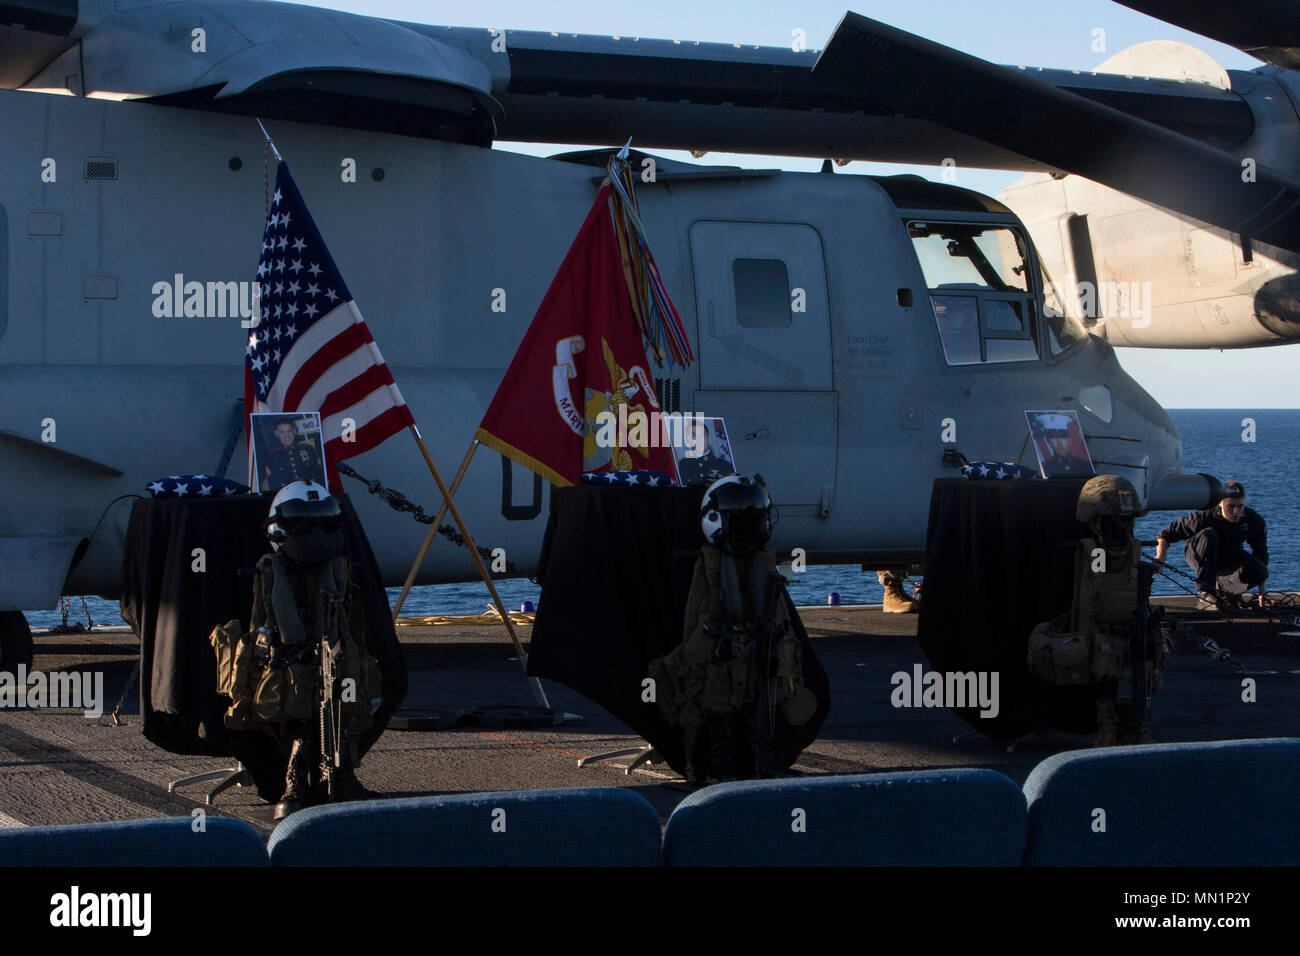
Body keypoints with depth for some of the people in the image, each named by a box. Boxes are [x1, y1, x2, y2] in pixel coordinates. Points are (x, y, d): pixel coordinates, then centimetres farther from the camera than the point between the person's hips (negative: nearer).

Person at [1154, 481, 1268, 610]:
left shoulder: (1255, 521, -20)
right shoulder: (1204, 516, -29)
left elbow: (1261, 555, -6)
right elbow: (1167, 534, -21)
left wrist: (1262, 591, -7)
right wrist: (1160, 557, -38)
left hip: (1229, 560, 3)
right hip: (1198, 556, -3)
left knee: (1259, 571, -28)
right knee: (1208, 535, -37)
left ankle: (1220, 586, 2)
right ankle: (1204, 594, -39)